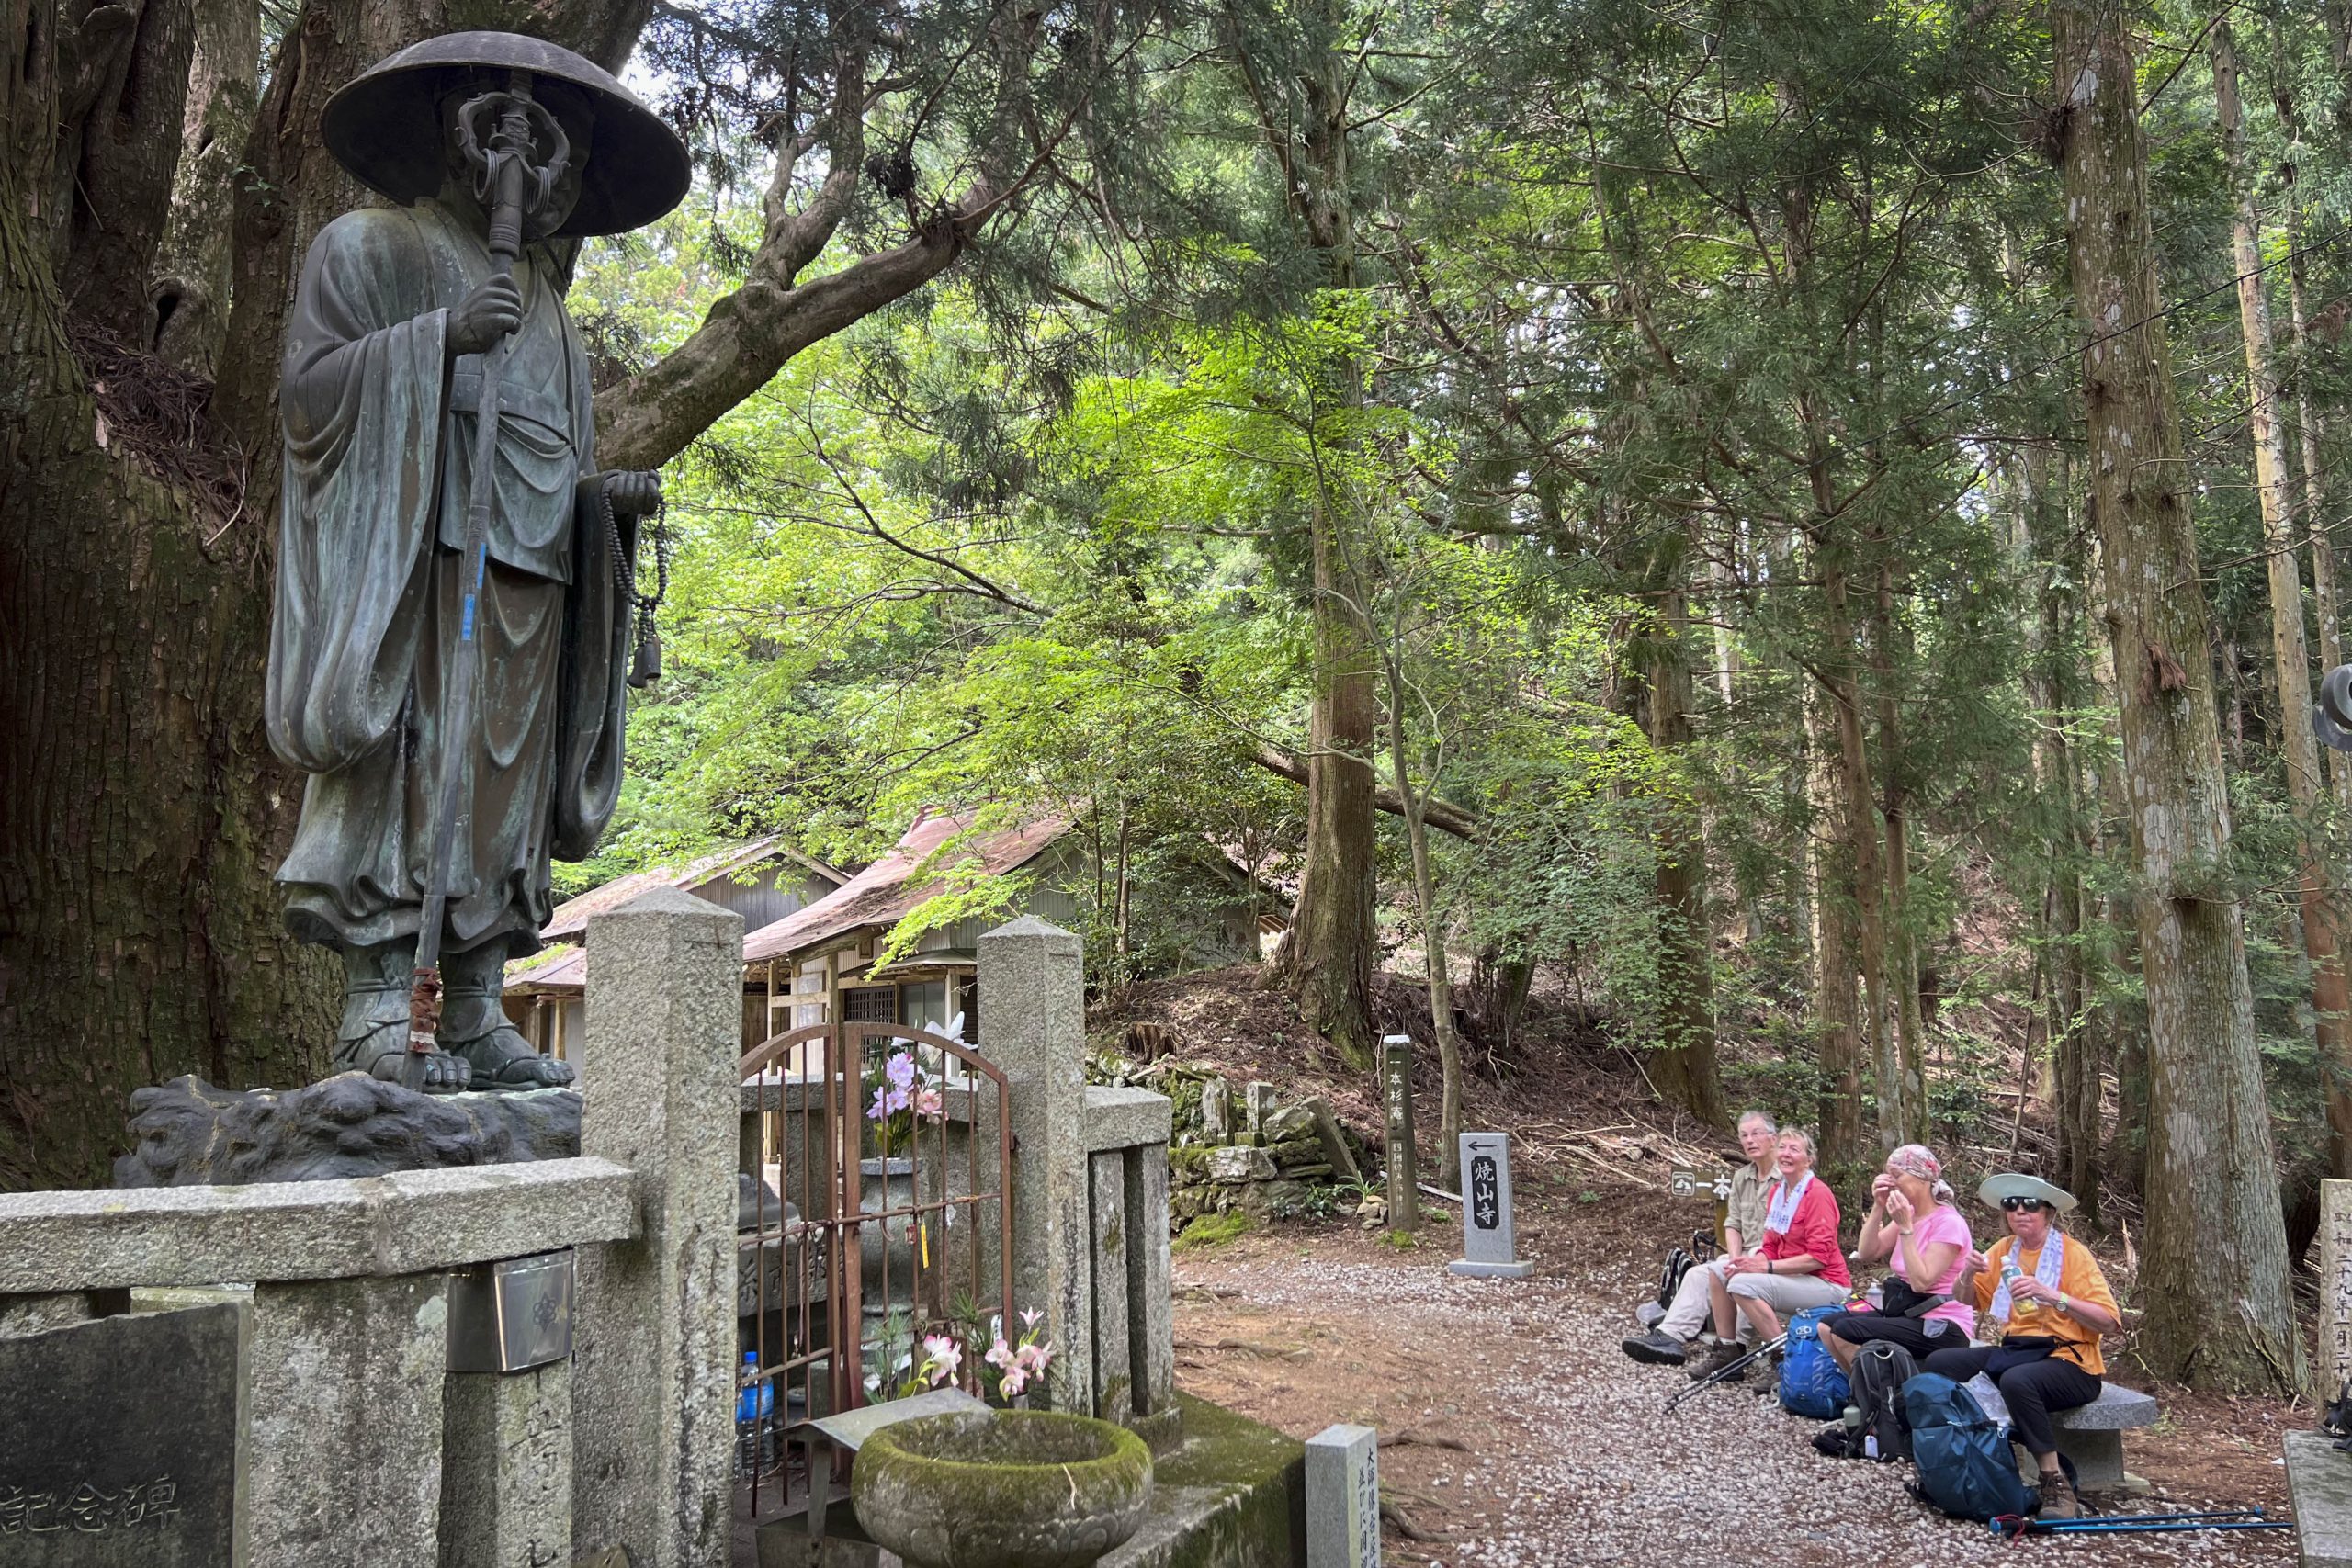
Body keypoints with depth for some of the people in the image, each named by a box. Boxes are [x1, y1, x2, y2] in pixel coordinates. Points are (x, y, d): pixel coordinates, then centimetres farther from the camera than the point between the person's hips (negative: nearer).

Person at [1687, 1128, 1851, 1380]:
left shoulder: (1818, 1194, -16)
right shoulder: (1776, 1192, 9)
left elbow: (1819, 1257, -21)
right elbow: (1771, 1248, 12)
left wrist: (1767, 1266, -22)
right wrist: (1752, 1262, -9)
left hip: (1826, 1284, -9)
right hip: (1791, 1273, 9)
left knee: (1742, 1284, -26)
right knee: (1718, 1273, 1)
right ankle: (1726, 1350, 8)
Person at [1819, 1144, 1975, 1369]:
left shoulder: (1948, 1222, -14)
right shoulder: (1908, 1215, 11)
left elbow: (1921, 1281, -22)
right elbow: (1867, 1254, 4)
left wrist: (1906, 1228, -23)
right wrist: (1878, 1207, -4)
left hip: (1941, 1327, -9)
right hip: (1905, 1313, 9)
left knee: (1845, 1331, -22)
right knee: (1827, 1326, -6)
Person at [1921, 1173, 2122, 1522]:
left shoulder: (2073, 1254, -7)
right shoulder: (2004, 1250, 10)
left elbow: (2108, 1321, -16)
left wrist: (2053, 1296, -28)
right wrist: (1970, 1272, -8)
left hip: (2068, 1360, -6)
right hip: (2014, 1350, 6)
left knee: (2017, 1380, -36)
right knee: (1939, 1363, -10)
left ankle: (2057, 1484, -23)